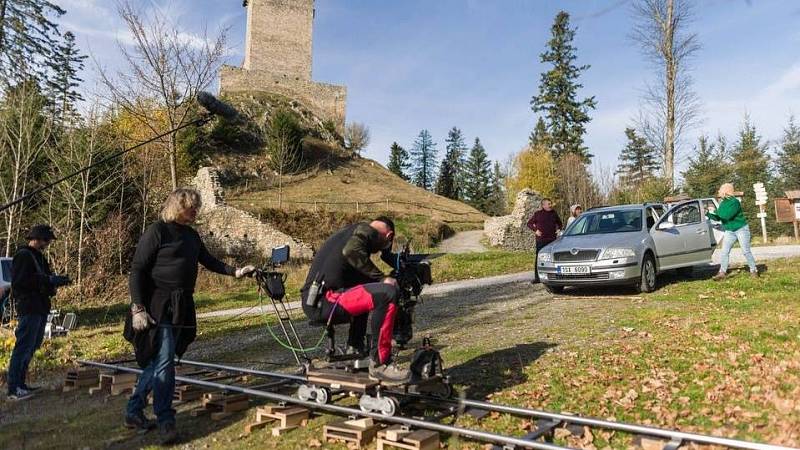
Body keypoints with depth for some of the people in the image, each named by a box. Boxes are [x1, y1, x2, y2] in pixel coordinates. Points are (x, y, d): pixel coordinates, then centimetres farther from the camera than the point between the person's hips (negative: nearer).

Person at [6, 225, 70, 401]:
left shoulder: (38, 256, 19)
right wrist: (48, 280, -21)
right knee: (23, 348, -7)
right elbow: (19, 281, -20)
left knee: (31, 347, 14)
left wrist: (54, 281, 1)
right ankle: (13, 389, -1)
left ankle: (20, 384, 23)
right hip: (29, 308, -10)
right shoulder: (23, 255, -10)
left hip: (40, 308, 10)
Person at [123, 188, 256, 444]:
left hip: (181, 307, 8)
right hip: (159, 307, -8)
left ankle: (133, 412, 27)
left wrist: (235, 272, 14)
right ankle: (165, 421, 2)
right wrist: (138, 308, -17)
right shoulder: (157, 231, -9)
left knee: (157, 361, 14)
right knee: (163, 361, -7)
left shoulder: (191, 236, 14)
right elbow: (137, 271, -12)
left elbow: (208, 260, 24)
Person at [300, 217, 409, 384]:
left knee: (364, 293, 32)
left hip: (312, 301, 10)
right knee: (387, 293, -22)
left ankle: (355, 347, 32)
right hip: (324, 301, -10)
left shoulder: (353, 230, 26)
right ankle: (379, 364, -14)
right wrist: (382, 278, -18)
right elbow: (351, 250, -24)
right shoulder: (366, 229, -1)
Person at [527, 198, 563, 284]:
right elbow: (529, 223, 7)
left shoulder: (554, 213, 10)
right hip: (541, 240, -3)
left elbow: (559, 223, 24)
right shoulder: (538, 213, 0)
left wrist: (559, 229, 6)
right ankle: (537, 277, 1)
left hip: (552, 239, 3)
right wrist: (535, 230, -6)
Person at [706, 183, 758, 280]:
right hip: (729, 231, 7)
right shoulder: (723, 203, 6)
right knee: (725, 251, -1)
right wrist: (708, 214, 2)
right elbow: (718, 218, 12)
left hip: (741, 229, -7)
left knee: (746, 251, -3)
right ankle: (722, 272, 0)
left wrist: (715, 211, -23)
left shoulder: (734, 202, -17)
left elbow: (727, 216, -29)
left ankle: (753, 270, 10)